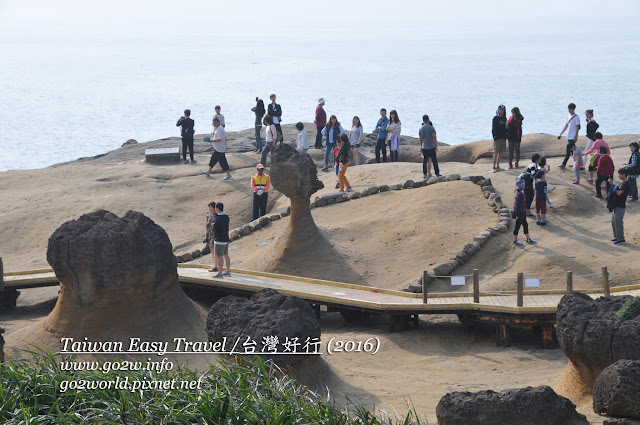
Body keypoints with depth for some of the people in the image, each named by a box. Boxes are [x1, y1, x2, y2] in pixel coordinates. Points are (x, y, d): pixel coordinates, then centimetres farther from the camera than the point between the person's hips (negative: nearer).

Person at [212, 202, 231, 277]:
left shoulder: (218, 218, -19)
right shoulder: (226, 217, 8)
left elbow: (214, 229, -17)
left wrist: (213, 225, 5)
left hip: (219, 240, -9)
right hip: (226, 239, 9)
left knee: (220, 257, -6)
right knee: (226, 255, 14)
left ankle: (219, 273, -6)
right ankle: (228, 272, 19)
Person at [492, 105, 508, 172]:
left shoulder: (504, 118, 12)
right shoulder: (495, 118, -4)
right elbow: (493, 128, -7)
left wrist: (506, 126, -6)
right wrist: (494, 138, -13)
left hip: (503, 138, 6)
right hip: (497, 138, -6)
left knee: (500, 153, 8)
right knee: (496, 153, -6)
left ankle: (498, 166, 15)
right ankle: (494, 167, -5)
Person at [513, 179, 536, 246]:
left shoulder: (519, 193, 5)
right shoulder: (519, 195, -25)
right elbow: (517, 205, -24)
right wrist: (517, 215, -21)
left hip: (522, 214, 10)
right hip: (519, 214, -10)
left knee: (525, 225, 17)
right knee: (517, 226, 6)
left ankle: (528, 239, 27)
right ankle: (515, 240, 21)